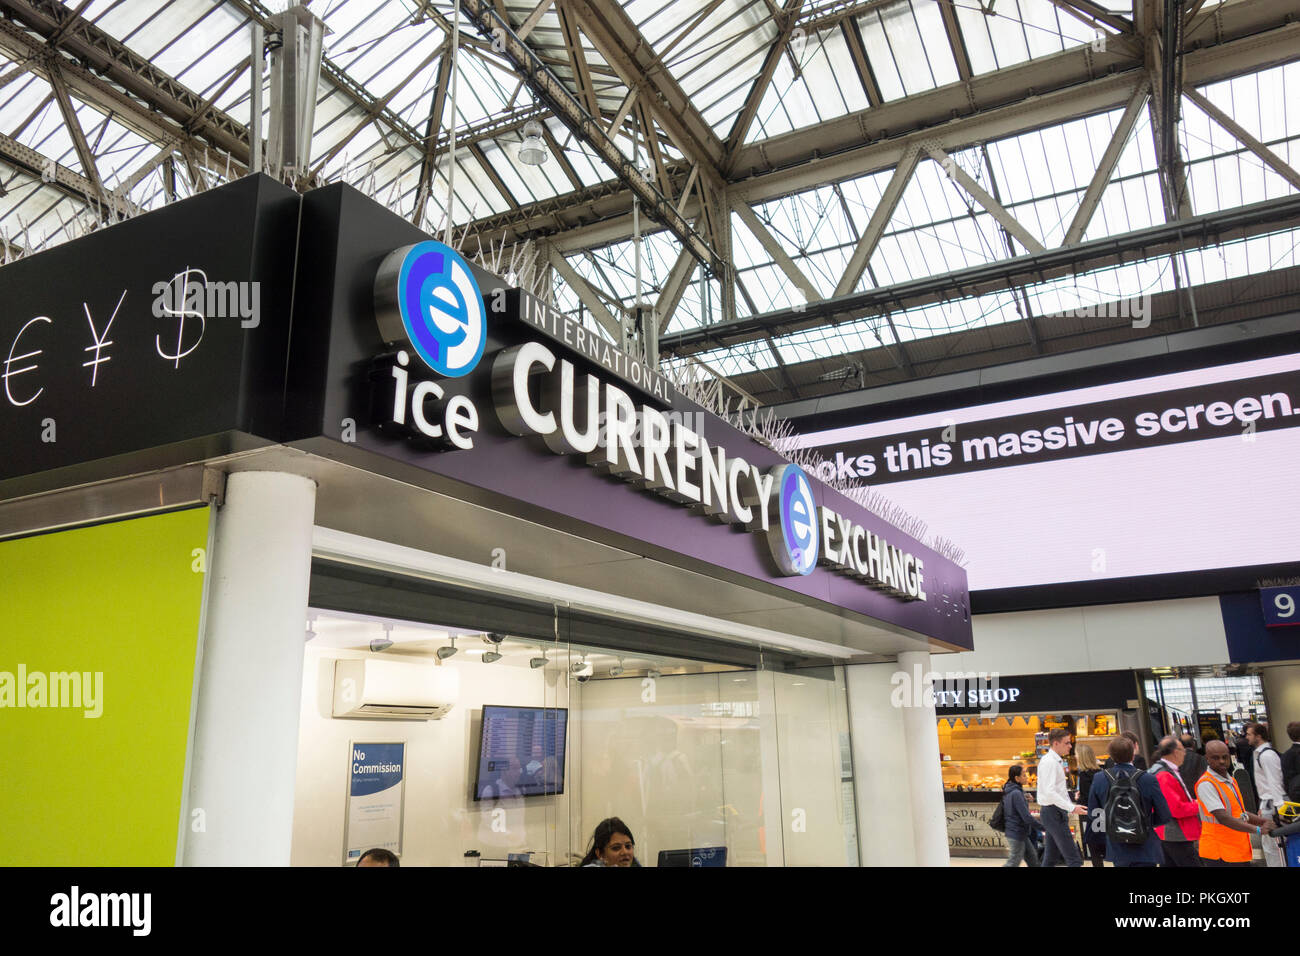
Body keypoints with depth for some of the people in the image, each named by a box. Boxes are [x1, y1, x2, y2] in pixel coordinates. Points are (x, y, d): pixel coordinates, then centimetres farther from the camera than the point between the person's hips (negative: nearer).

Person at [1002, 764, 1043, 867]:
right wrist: (1043, 827, -13)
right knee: (1014, 862, -2)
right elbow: (1027, 817, -23)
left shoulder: (1008, 791, 8)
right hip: (1017, 833, -9)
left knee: (1032, 857, 15)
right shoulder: (1016, 793, -21)